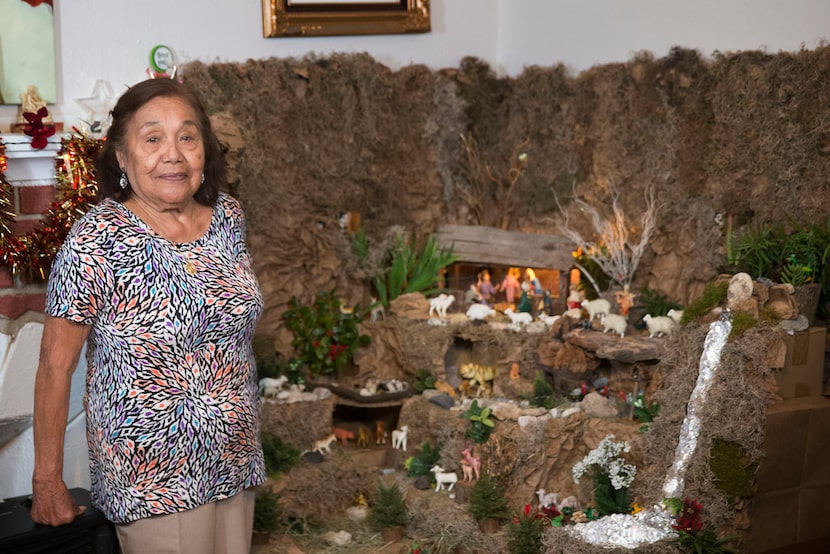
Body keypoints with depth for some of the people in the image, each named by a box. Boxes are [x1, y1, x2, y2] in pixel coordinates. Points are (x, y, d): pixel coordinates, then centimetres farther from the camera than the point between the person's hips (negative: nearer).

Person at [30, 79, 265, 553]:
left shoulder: (228, 216, -1)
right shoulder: (96, 242, -18)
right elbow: (56, 366, -13)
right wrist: (47, 482, -10)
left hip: (236, 464, 6)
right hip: (153, 479, -5)